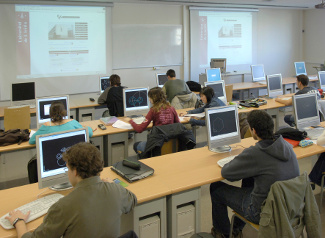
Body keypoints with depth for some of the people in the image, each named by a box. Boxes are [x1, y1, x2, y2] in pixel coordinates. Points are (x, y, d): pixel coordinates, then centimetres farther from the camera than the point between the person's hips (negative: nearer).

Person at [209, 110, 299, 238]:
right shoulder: (286, 145, -8)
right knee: (248, 178, 31)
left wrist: (238, 161, 2)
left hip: (264, 212, -7)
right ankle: (238, 226, 45)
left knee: (216, 188, 10)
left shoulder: (254, 153, -29)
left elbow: (225, 172, -17)